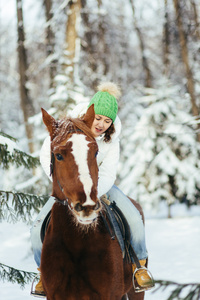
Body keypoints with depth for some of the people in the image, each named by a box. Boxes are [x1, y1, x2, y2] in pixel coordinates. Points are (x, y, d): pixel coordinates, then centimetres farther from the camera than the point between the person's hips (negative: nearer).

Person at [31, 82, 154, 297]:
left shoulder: (111, 140, -16)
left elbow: (107, 176, -20)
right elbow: (47, 156, -14)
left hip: (99, 185, 0)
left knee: (134, 219, -19)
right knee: (39, 228, -18)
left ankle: (139, 265, 5)